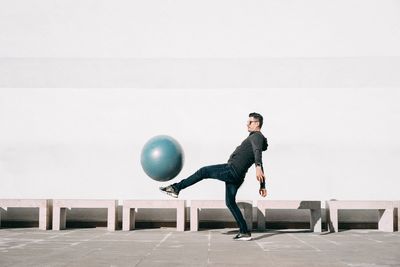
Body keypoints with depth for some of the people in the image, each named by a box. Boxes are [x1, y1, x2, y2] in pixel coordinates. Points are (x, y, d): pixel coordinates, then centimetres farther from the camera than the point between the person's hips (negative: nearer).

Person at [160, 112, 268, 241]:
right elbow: (261, 166, 31)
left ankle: (176, 188, 4)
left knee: (203, 171, -2)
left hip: (232, 170, -10)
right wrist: (262, 186, 35)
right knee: (230, 202, 11)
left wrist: (257, 167, -46)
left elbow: (258, 151, -27)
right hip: (237, 176, 10)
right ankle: (244, 232, 7)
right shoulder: (255, 139, 27)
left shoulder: (257, 136, -4)